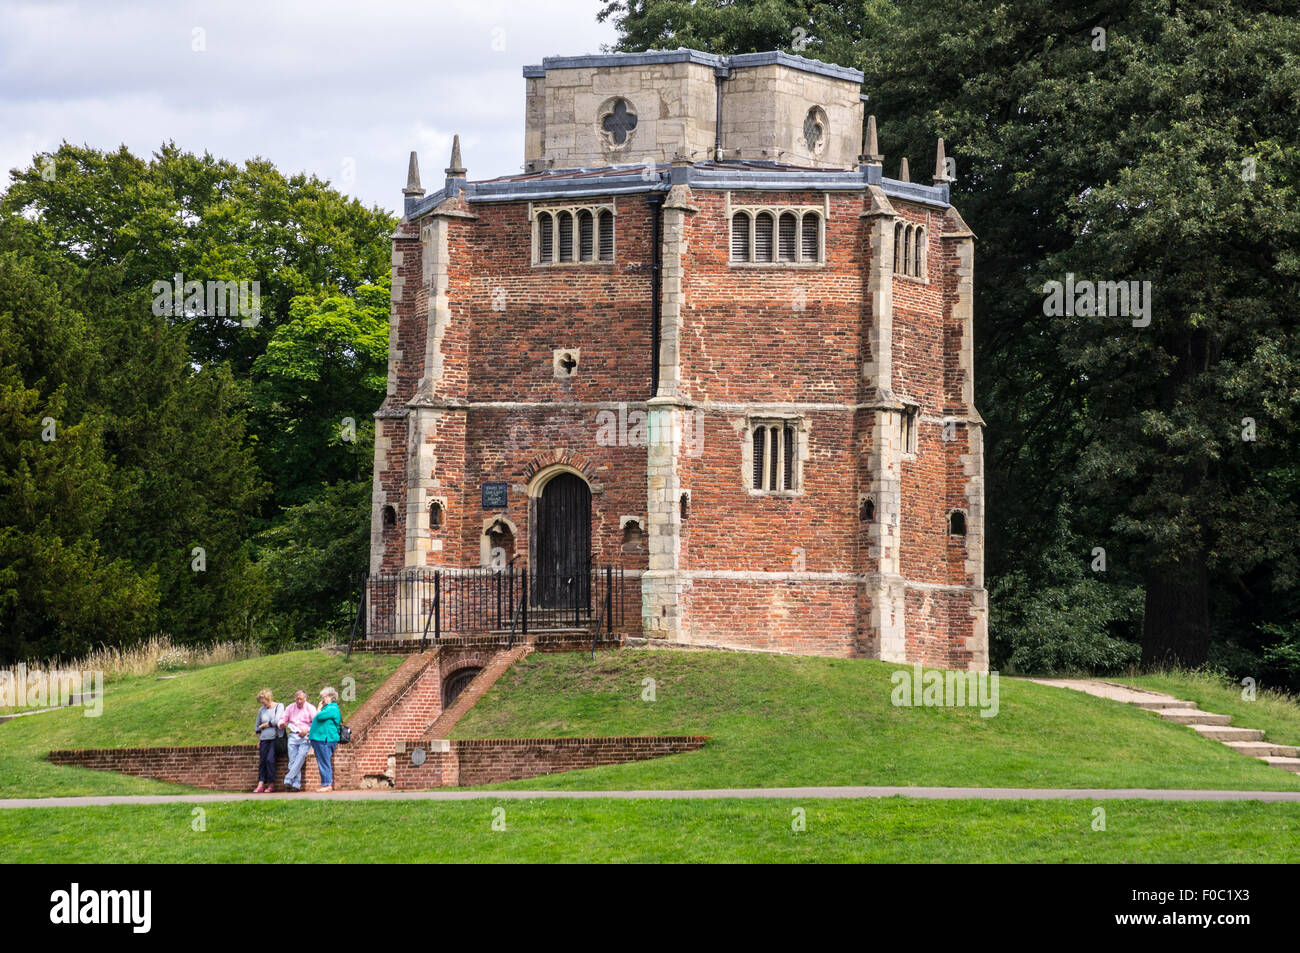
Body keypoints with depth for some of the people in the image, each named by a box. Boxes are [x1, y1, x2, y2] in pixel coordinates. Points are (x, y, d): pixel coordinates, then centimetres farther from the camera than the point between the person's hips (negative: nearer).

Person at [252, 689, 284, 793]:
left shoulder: (279, 706, 0)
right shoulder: (261, 710, 14)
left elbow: (276, 721, -12)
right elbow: (256, 726, 24)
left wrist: (263, 725, 0)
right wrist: (259, 740, 16)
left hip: (275, 737, -5)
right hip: (264, 739, 5)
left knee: (270, 759, -18)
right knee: (262, 761, -7)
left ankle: (271, 784, -9)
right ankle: (260, 784, -11)